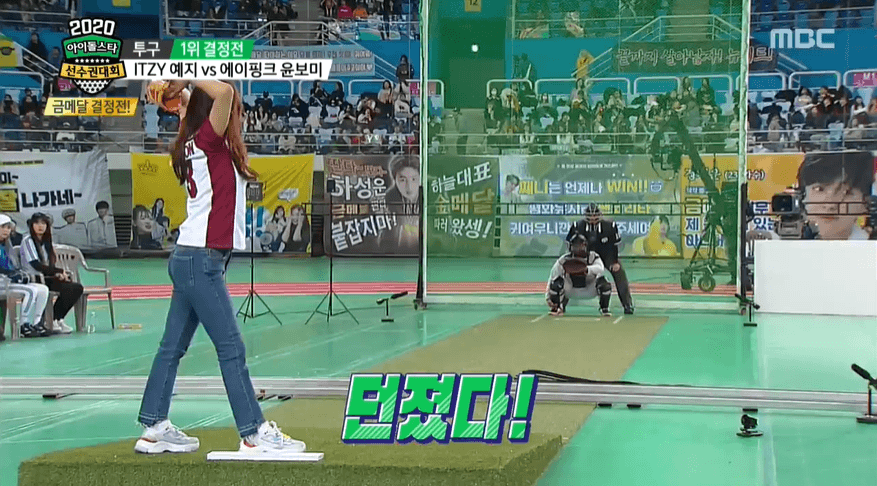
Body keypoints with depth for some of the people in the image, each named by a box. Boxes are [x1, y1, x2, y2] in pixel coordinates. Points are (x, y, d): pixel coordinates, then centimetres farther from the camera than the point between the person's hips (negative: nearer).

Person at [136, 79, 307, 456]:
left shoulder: (195, 144, 14)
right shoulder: (208, 141, -11)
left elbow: (191, 108, 34)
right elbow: (224, 91, -26)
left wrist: (181, 88, 19)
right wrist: (186, 78, -13)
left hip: (190, 259, 10)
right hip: (200, 259, -10)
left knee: (173, 347, 11)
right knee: (231, 348, -6)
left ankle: (154, 429, 16)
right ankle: (254, 434, -3)